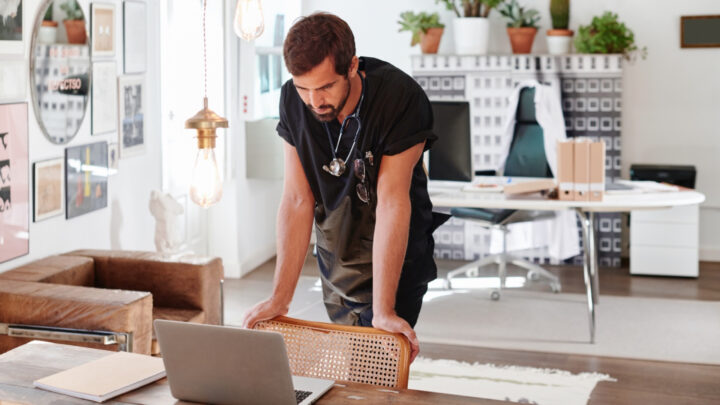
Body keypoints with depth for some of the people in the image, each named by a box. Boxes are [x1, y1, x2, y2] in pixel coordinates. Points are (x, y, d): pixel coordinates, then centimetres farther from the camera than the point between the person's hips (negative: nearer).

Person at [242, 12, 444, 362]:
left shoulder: (401, 98, -26)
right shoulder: (293, 101, -13)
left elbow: (392, 204, -28)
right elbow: (297, 201, -12)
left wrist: (383, 311, -29)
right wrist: (280, 298, -16)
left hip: (394, 263, -4)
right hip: (336, 264, 4)